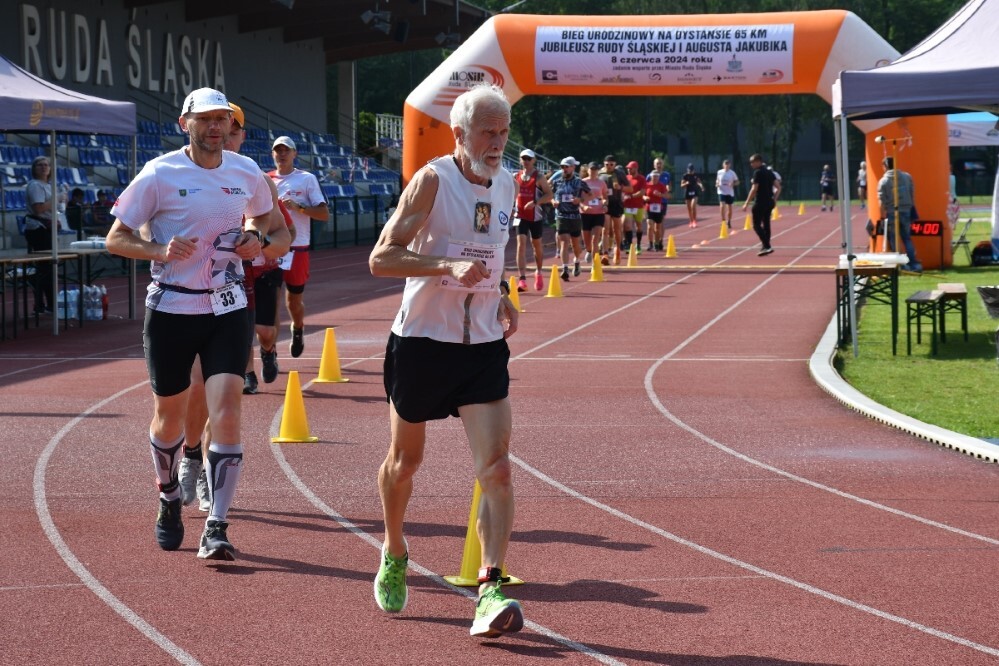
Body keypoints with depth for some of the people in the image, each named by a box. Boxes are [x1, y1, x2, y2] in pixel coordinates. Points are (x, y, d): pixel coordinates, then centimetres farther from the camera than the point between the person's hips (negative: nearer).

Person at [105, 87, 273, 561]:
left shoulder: (246, 171, 4)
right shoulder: (160, 174, -7)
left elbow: (260, 214, 26)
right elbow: (116, 238, -3)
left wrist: (254, 237, 3)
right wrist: (159, 251, -21)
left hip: (227, 309, 2)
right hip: (171, 308, -1)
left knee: (226, 412, -13)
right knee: (170, 415, 12)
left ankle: (216, 528, -11)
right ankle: (169, 499, 41)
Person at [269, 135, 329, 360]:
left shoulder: (307, 179, 2)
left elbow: (324, 214, -4)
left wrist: (298, 207, -17)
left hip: (297, 248, -1)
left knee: (294, 300, 11)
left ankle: (298, 330, 44)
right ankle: (268, 352, -8)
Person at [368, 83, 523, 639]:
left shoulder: (507, 186, 6)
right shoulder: (432, 182, -13)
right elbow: (381, 258, -18)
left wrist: (500, 294, 8)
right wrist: (448, 267, -30)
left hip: (483, 345, 4)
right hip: (422, 342, -3)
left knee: (496, 465, -13)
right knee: (406, 461, 14)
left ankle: (491, 588, -17)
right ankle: (395, 555, 40)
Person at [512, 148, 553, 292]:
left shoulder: (539, 177, -4)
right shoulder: (516, 177, 7)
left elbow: (549, 195, -8)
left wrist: (535, 202, -22)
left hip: (536, 216, -2)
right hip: (521, 215, 2)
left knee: (536, 245, 13)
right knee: (521, 244, -13)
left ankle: (539, 273, 37)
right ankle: (522, 279, -18)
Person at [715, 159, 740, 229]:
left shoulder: (732, 173, -4)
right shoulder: (719, 172, 0)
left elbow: (737, 182, 3)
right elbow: (717, 180, 16)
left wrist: (733, 184, -18)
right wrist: (717, 184, -6)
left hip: (730, 192, 1)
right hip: (722, 192, -1)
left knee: (729, 207, 11)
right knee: (722, 206, -18)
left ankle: (729, 222, 28)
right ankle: (723, 221, -10)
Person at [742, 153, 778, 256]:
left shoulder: (758, 172, -11)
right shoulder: (769, 172, 13)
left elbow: (754, 189, -17)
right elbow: (778, 187, 10)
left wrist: (747, 203, -14)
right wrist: (774, 199, 16)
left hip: (760, 202, -8)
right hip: (769, 202, 8)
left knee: (756, 225, -6)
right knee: (766, 224, 14)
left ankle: (766, 246, -17)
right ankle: (765, 246, 19)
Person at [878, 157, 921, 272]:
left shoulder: (883, 181, -7)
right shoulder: (907, 176, 4)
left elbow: (882, 201, -8)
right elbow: (912, 194, 7)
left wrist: (883, 216, -2)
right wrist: (911, 208, 16)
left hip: (891, 213, -3)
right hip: (906, 211, 4)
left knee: (893, 241, 5)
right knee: (907, 238, 12)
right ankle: (914, 264, 5)